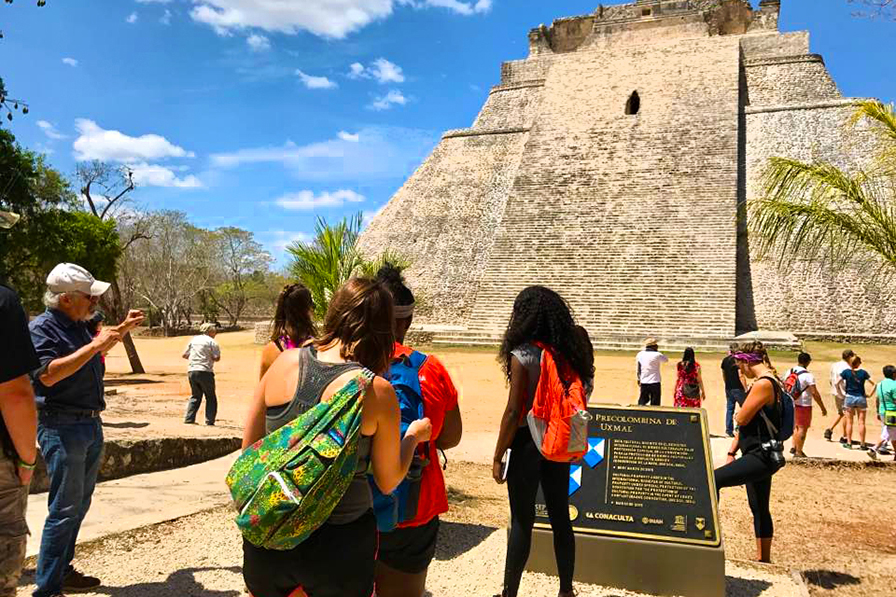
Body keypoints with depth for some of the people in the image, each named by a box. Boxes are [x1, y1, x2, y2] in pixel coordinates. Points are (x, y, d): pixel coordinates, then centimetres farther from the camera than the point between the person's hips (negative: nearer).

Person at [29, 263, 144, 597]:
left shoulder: (78, 326, 12)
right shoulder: (42, 327, -13)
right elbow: (48, 374, -27)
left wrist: (122, 329, 25)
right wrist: (94, 345, -26)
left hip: (90, 425, 9)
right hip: (62, 428, -9)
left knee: (80, 504, 16)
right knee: (65, 508, -6)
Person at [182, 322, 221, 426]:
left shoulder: (193, 339, 13)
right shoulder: (211, 342, -3)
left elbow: (184, 355, 15)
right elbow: (217, 358, -10)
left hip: (191, 371, 5)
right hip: (205, 372, -5)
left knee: (195, 396, 18)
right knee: (210, 397, 7)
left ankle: (189, 419, 10)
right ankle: (209, 420, 1)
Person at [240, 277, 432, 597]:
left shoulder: (285, 361, -8)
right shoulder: (378, 391, -16)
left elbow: (249, 448, 2)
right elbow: (388, 481, -4)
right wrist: (414, 435, 12)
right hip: (340, 543, -2)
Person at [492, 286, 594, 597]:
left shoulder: (522, 356, -14)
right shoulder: (568, 352, 2)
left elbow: (513, 412, -15)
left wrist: (498, 457, -8)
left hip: (528, 443, -5)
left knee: (522, 521, 4)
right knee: (560, 517, 14)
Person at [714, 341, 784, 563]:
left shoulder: (763, 384, -18)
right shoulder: (769, 383, 15)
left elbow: (741, 419, -18)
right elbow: (746, 423, 17)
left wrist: (739, 413, 5)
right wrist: (732, 451, 16)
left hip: (761, 457, -11)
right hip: (760, 455, 11)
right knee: (759, 510, 19)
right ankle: (763, 559, 31)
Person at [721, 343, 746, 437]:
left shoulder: (725, 360, 8)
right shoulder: (738, 360, -12)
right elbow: (740, 375, -17)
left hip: (728, 388, 6)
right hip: (737, 387, -6)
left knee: (729, 409, 8)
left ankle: (729, 430, 7)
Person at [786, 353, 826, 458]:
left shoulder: (789, 372, 4)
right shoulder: (808, 376, -15)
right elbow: (814, 393, -16)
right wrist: (823, 408, -9)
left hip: (792, 404, 6)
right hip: (804, 405, -6)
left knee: (797, 426, 21)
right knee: (802, 428, 3)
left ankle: (794, 447, 19)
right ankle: (799, 451, 7)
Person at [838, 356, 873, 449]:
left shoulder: (846, 372, -3)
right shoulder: (863, 373, -4)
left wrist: (843, 392, 2)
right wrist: (869, 394, 2)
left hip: (849, 398, 0)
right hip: (861, 398, 0)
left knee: (849, 422, 7)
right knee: (861, 422, 6)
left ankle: (849, 443, 9)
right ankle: (862, 444, 9)